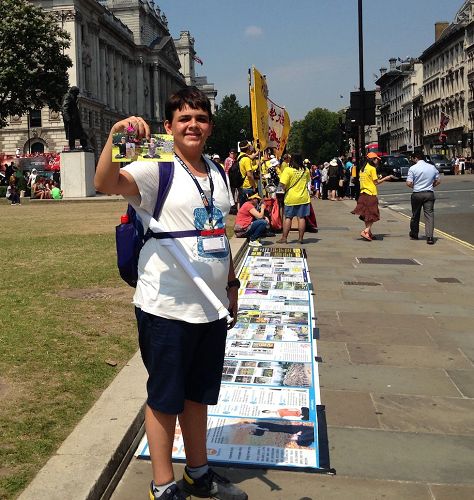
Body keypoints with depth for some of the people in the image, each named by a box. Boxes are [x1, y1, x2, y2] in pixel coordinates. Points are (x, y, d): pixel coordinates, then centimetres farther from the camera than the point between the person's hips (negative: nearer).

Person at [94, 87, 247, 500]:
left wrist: (231, 284, 20)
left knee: (199, 394, 20)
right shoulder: (157, 168, -9)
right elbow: (106, 183, -27)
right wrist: (116, 137, -42)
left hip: (211, 307, 7)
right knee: (165, 399, 8)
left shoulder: (217, 173, 12)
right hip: (167, 308, -6)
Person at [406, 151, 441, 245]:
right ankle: (429, 237, -10)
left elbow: (409, 183, -12)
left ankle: (414, 234, 28)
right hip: (429, 194, 2)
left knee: (415, 215, 13)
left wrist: (414, 187, 7)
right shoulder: (432, 167, 5)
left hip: (417, 194, -2)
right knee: (429, 215, -1)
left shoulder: (413, 168, -7)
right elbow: (438, 181, 9)